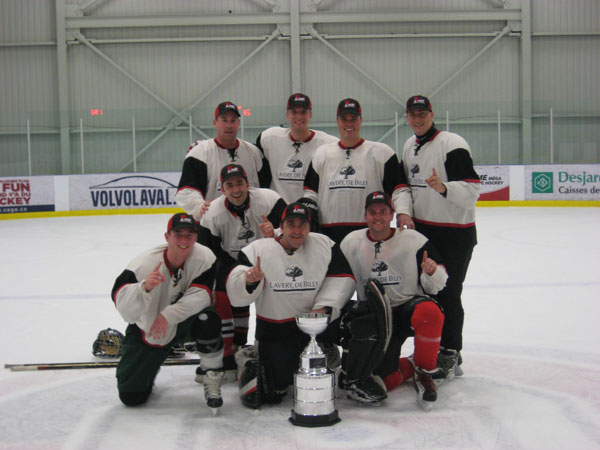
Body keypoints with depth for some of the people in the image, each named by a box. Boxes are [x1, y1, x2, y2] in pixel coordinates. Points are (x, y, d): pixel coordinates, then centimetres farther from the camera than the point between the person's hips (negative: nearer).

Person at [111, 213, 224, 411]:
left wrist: (167, 316, -35)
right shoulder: (144, 264, -25)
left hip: (184, 322, 1)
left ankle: (212, 381, -13)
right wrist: (145, 287, -51)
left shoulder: (204, 257, -19)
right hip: (147, 331, -1)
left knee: (208, 319, -34)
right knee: (131, 396, -3)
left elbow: (200, 296, -25)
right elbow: (122, 304, -32)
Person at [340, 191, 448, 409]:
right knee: (386, 380, -14)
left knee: (428, 312, -39)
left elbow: (436, 286, -6)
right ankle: (408, 368, 24)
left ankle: (425, 373, -13)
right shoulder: (351, 243, -1)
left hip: (409, 305, -2)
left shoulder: (413, 240, -8)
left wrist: (432, 272, -28)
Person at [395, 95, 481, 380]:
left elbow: (472, 187, -21)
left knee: (447, 293, -5)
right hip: (421, 228, 8)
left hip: (455, 233, -8)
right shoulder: (409, 146, 11)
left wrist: (444, 187, -38)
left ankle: (451, 355, 9)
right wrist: (404, 211, -2)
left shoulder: (452, 145, -15)